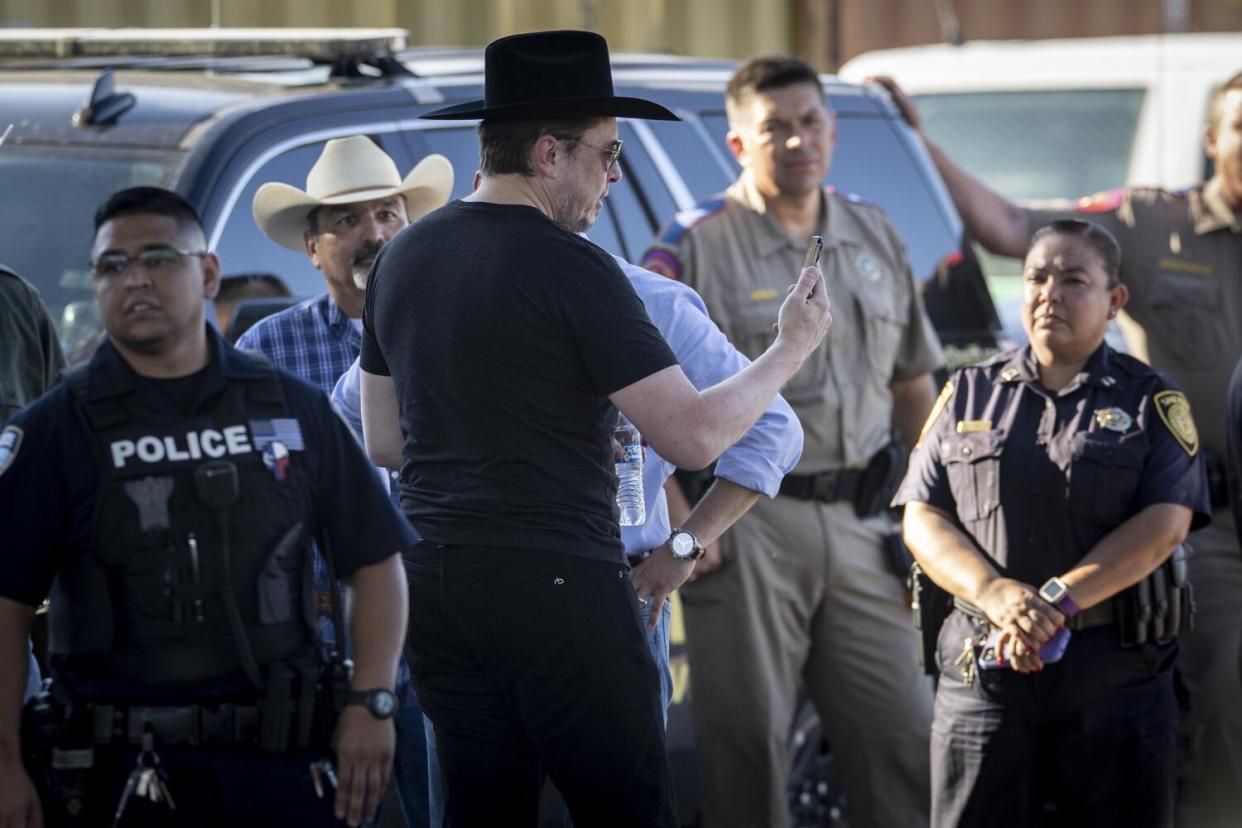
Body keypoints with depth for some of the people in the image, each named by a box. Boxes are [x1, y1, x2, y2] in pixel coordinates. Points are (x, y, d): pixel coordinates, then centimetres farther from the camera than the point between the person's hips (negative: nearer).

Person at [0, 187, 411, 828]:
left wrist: (371, 702, -1)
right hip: (119, 774, -2)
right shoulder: (54, 431, 1)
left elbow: (374, 560, 11)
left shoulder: (293, 409, 7)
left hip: (280, 767, 2)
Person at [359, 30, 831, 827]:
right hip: (555, 584, -7)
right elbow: (694, 435, -12)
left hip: (435, 583, 7)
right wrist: (792, 348, 1)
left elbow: (383, 439, 18)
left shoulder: (402, 259, 9)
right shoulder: (570, 269, -12)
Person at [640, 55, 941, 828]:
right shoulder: (696, 246, -3)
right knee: (747, 740, -1)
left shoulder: (875, 237, 14)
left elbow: (914, 387, 20)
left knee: (904, 729, 5)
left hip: (859, 524, 5)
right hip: (748, 524, -5)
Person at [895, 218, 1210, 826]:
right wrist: (998, 595, -15)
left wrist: (1057, 602, -20)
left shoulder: (1150, 402, 5)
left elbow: (1166, 523, -8)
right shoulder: (969, 394, 12)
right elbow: (922, 519, 4)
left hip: (1116, 670, -1)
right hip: (982, 669, 2)